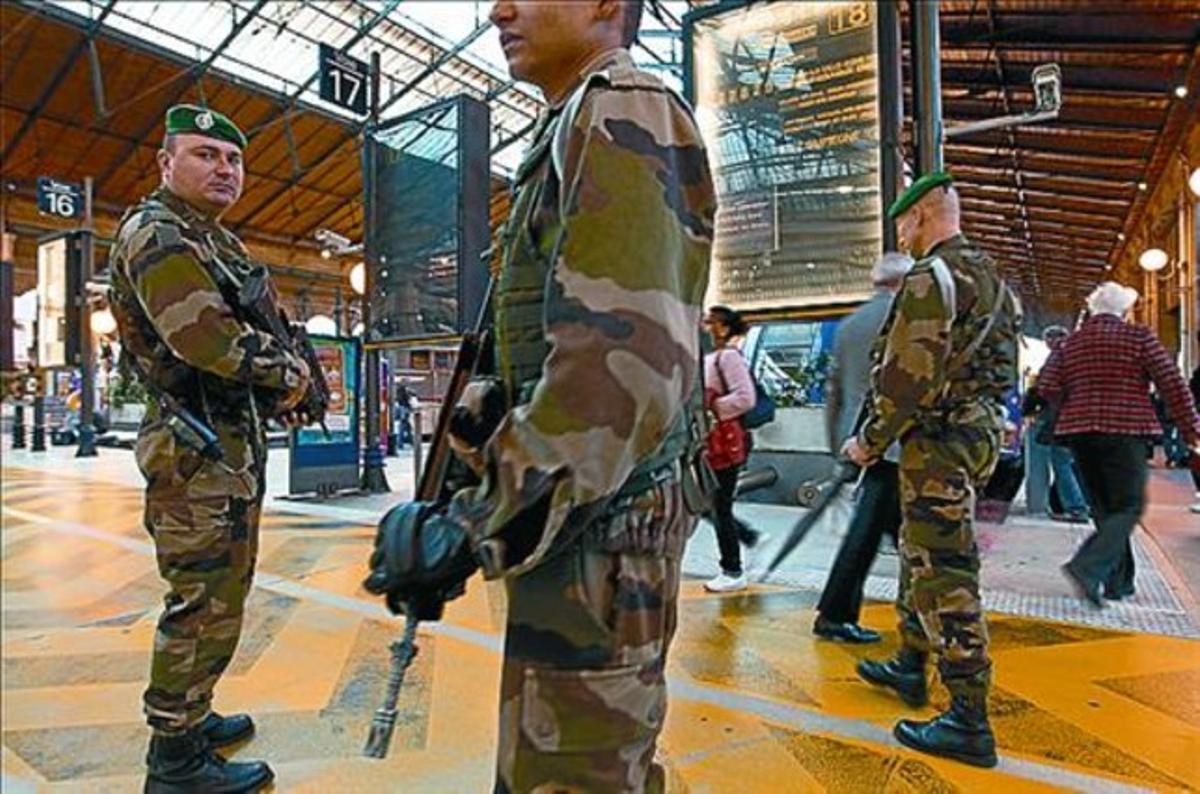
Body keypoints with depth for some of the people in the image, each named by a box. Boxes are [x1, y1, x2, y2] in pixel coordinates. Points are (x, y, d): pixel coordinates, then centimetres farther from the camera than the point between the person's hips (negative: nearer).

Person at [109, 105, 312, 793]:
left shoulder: (219, 241, 18)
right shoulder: (156, 233, -12)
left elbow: (255, 329, 21)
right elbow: (204, 336, -26)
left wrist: (281, 390, 4)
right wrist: (290, 375, -13)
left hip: (234, 442, 10)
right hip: (201, 450, -10)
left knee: (217, 593, 19)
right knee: (206, 603, -3)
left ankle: (191, 716, 35)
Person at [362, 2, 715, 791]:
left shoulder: (624, 117, -13)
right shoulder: (578, 130, 19)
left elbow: (622, 369, -26)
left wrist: (470, 529, -20)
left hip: (593, 533, -10)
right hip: (590, 521, 10)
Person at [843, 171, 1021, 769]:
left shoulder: (932, 277, -14)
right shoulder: (991, 278, 17)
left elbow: (908, 376, -21)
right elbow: (995, 365, 19)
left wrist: (869, 442, -10)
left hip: (939, 443, -10)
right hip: (979, 433, 10)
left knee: (944, 575, -5)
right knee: (920, 556, 20)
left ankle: (969, 724, 4)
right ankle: (910, 668, 34)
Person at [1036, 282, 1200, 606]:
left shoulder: (1071, 343, 9)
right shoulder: (1138, 336, -1)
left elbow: (1048, 387, 0)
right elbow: (1172, 383, -5)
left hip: (1080, 432, 5)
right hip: (1125, 432, -5)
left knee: (1105, 508, 14)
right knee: (1128, 507, -1)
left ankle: (1119, 582, 21)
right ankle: (1087, 568, -21)